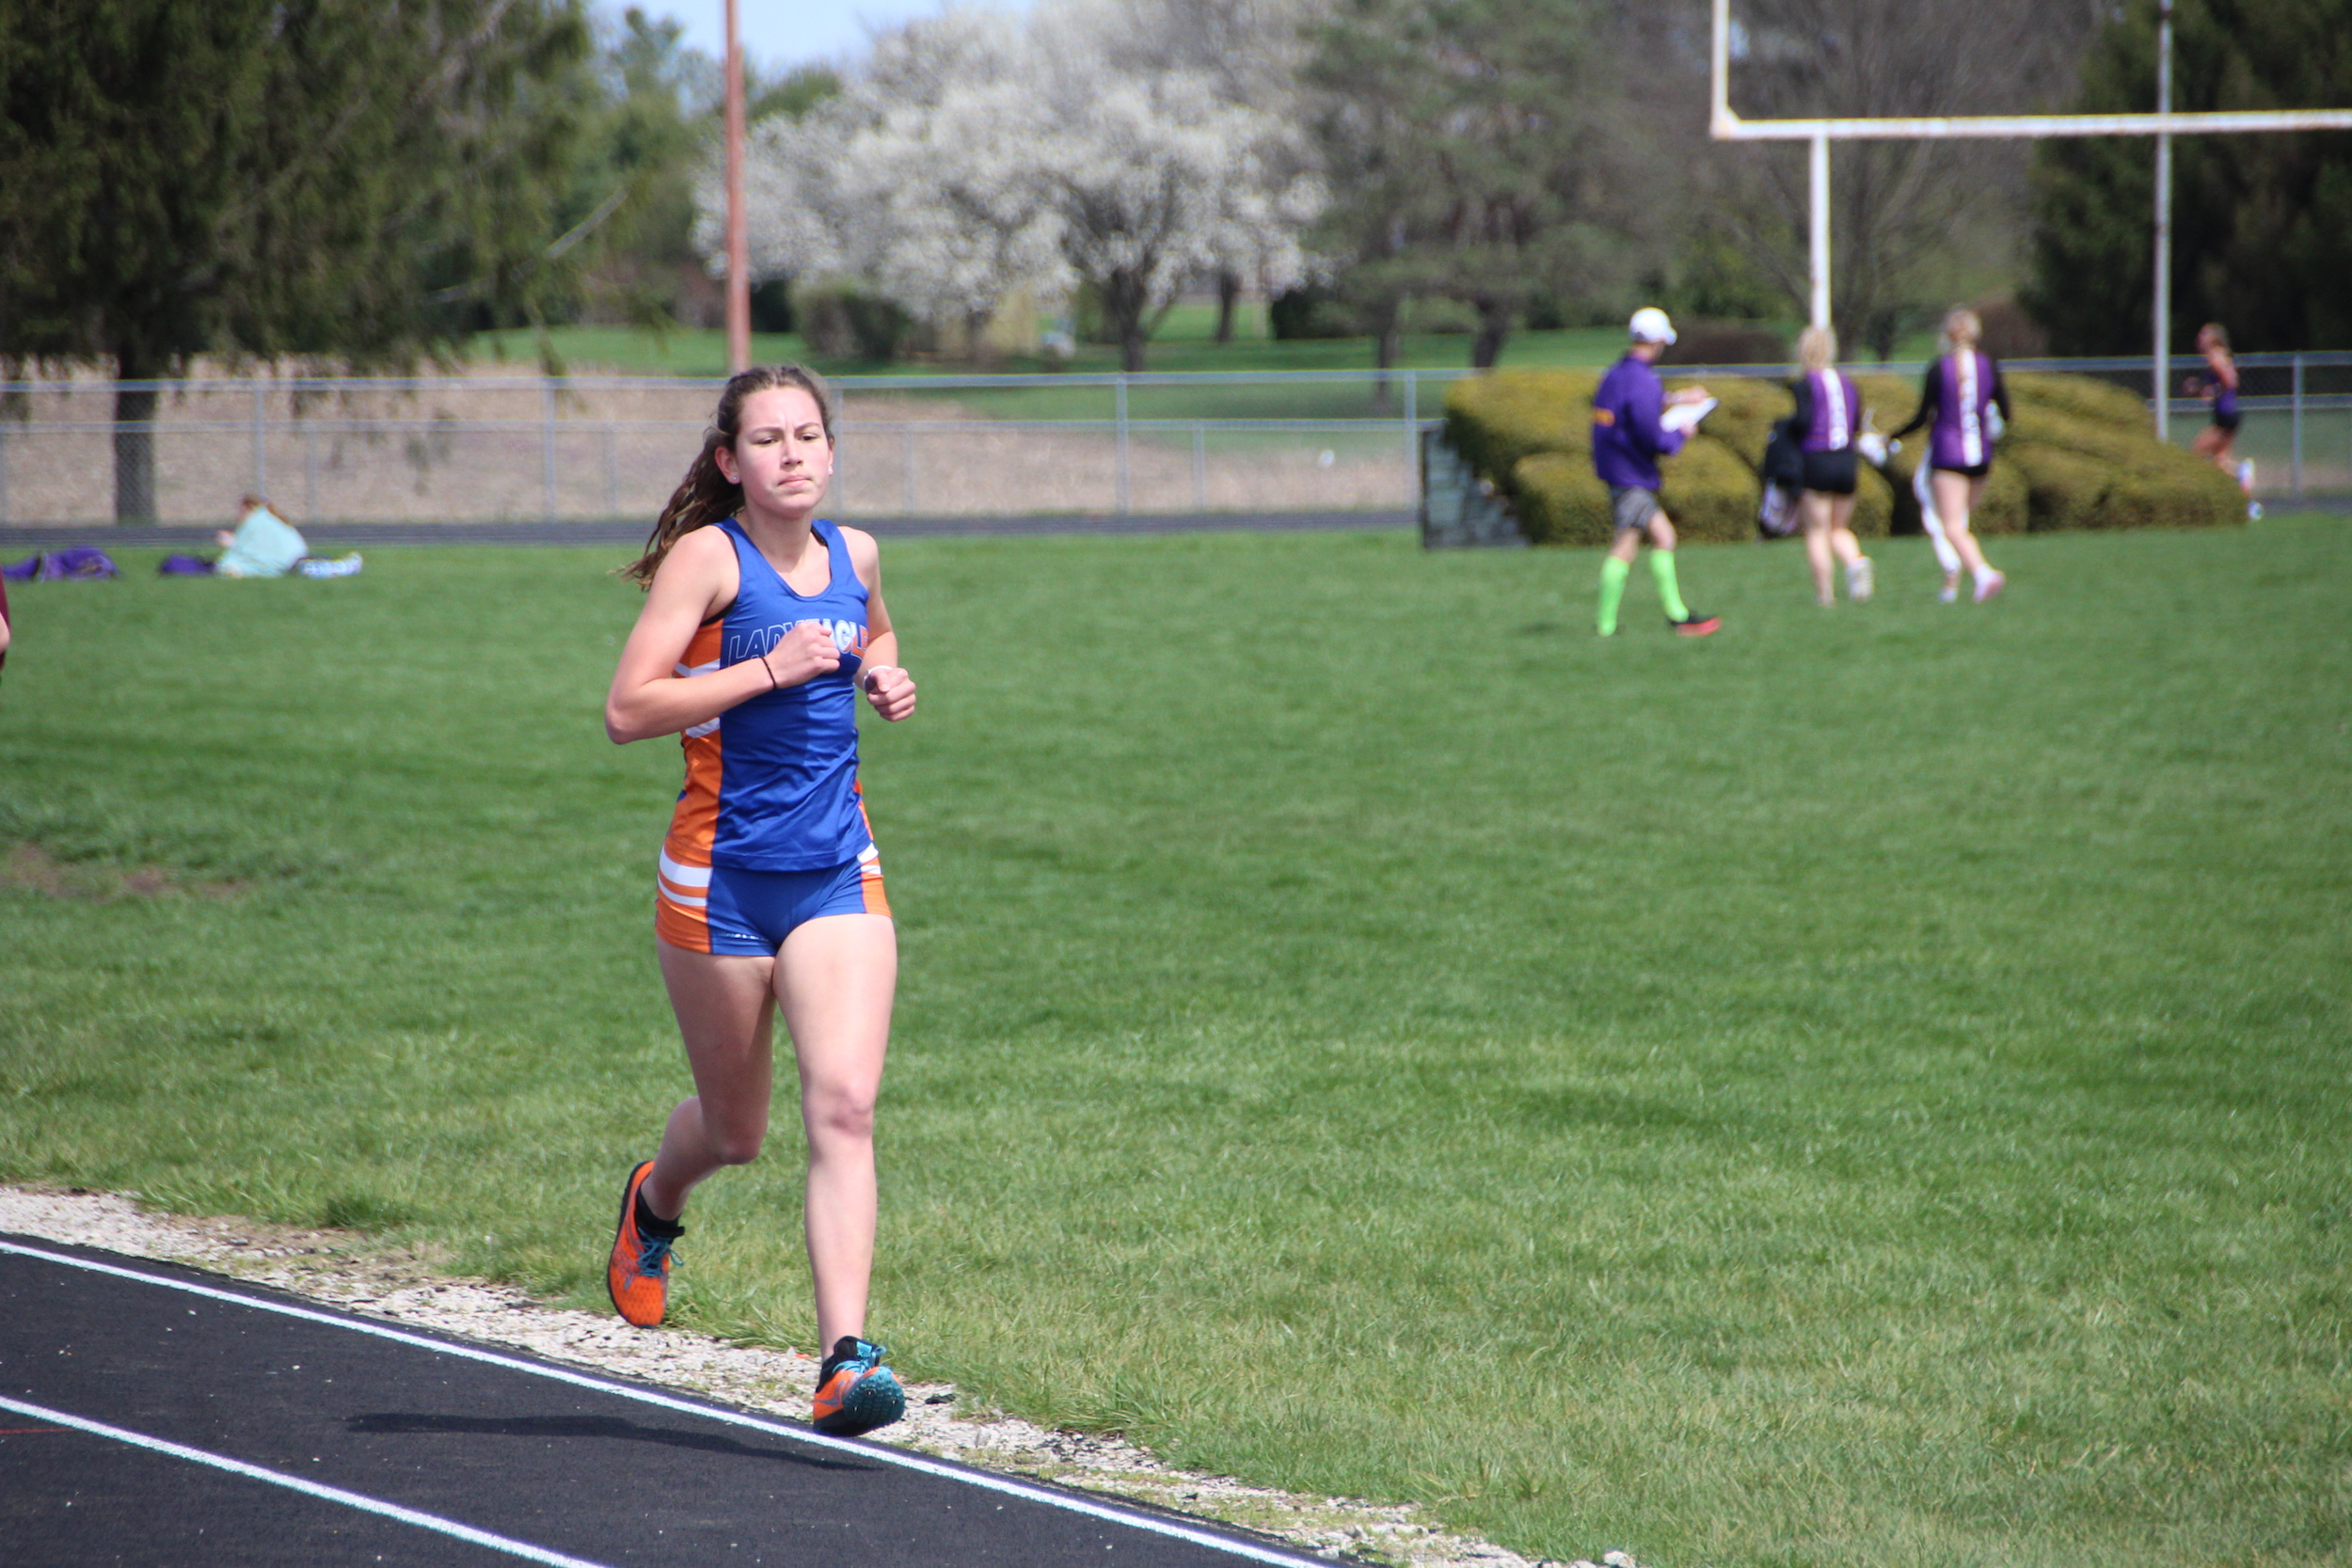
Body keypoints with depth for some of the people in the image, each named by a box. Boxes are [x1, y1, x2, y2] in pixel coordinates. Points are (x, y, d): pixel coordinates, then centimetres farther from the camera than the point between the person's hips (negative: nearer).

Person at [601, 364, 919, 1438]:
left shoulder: (853, 554, 7)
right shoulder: (708, 557, -9)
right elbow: (626, 712, -17)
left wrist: (883, 677, 8)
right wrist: (771, 669, -21)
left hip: (838, 875, 3)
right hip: (723, 876, -3)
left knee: (844, 1107, -14)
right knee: (735, 1129, 12)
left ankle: (844, 1360, -20)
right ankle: (654, 1203, 49)